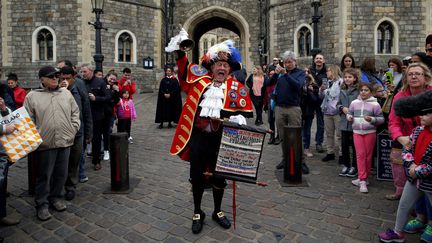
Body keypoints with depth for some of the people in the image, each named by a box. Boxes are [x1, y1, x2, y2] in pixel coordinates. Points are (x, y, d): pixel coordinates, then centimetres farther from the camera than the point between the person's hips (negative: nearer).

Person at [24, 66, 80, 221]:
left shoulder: (66, 93, 9)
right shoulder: (32, 96, 0)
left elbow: (75, 112, 13)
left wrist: (73, 128, 2)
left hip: (65, 141, 3)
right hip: (45, 143, -3)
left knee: (61, 173, 12)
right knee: (44, 175, 5)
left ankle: (56, 197, 32)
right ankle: (42, 204, 20)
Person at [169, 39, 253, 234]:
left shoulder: (236, 87, -1)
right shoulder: (201, 78, 3)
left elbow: (246, 112, -8)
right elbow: (183, 68, 14)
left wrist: (221, 112, -21)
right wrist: (179, 50, 0)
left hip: (220, 140, 0)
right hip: (197, 138, 1)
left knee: (218, 177, 14)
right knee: (197, 177, 11)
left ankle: (217, 212, 38)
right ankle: (197, 213, 33)